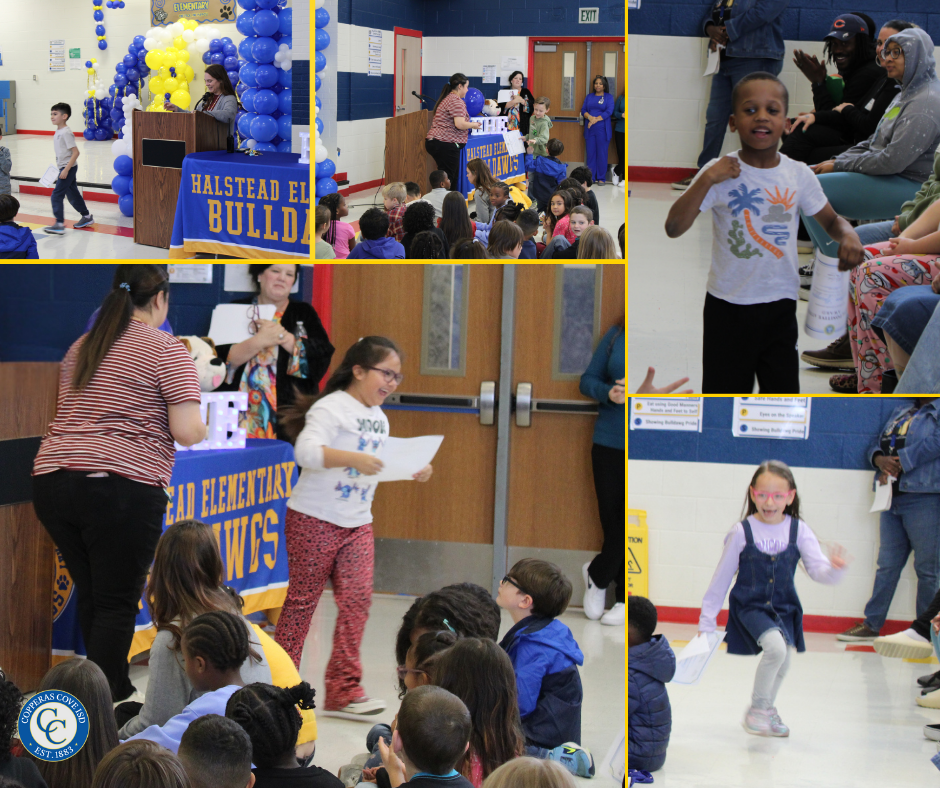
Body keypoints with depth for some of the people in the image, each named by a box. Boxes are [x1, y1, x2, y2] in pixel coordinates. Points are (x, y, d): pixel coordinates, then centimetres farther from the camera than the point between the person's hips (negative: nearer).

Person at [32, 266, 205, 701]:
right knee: (116, 603, 1)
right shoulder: (166, 350, -2)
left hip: (51, 481, 6)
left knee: (90, 595, 16)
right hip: (122, 487, -6)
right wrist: (201, 425, 13)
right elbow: (188, 432, -8)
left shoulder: (80, 347, 19)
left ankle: (115, 688, 25)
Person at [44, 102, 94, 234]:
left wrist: (66, 169, -24)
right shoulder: (58, 132, 9)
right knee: (73, 195, 18)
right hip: (64, 168, 10)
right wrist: (59, 167, 19)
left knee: (57, 195, -12)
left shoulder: (66, 133, -20)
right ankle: (87, 217, 31)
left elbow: (75, 152, -23)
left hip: (68, 168, -10)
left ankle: (59, 224, -14)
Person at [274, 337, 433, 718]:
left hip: (358, 524, 7)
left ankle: (342, 688, -1)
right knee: (303, 598, 1)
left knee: (357, 599, -3)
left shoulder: (379, 418, 15)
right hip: (313, 519, -7)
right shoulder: (331, 408, -12)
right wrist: (353, 458, -39)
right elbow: (307, 450, -28)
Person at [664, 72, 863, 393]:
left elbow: (831, 220, 10)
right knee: (725, 391, 8)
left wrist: (848, 236, -13)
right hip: (728, 307, -2)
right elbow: (673, 228, -17)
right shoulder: (720, 173, -11)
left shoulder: (798, 175, -2)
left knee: (784, 391, 10)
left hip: (781, 306, 3)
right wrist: (708, 179, -26)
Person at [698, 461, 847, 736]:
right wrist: (707, 622, 2)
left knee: (782, 664, 5)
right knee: (776, 648, -25)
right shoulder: (741, 532, -9)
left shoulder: (799, 531, -4)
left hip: (784, 608, 4)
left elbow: (817, 569, -10)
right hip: (751, 607, -3)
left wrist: (835, 568, -35)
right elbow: (722, 578, -2)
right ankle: (757, 709, -5)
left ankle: (766, 710, 36)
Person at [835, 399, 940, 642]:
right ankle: (871, 625, 16)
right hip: (893, 499, 7)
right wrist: (879, 459, -4)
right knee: (887, 564, 11)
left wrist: (899, 462, -15)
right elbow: (877, 445, 19)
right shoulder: (901, 412, 20)